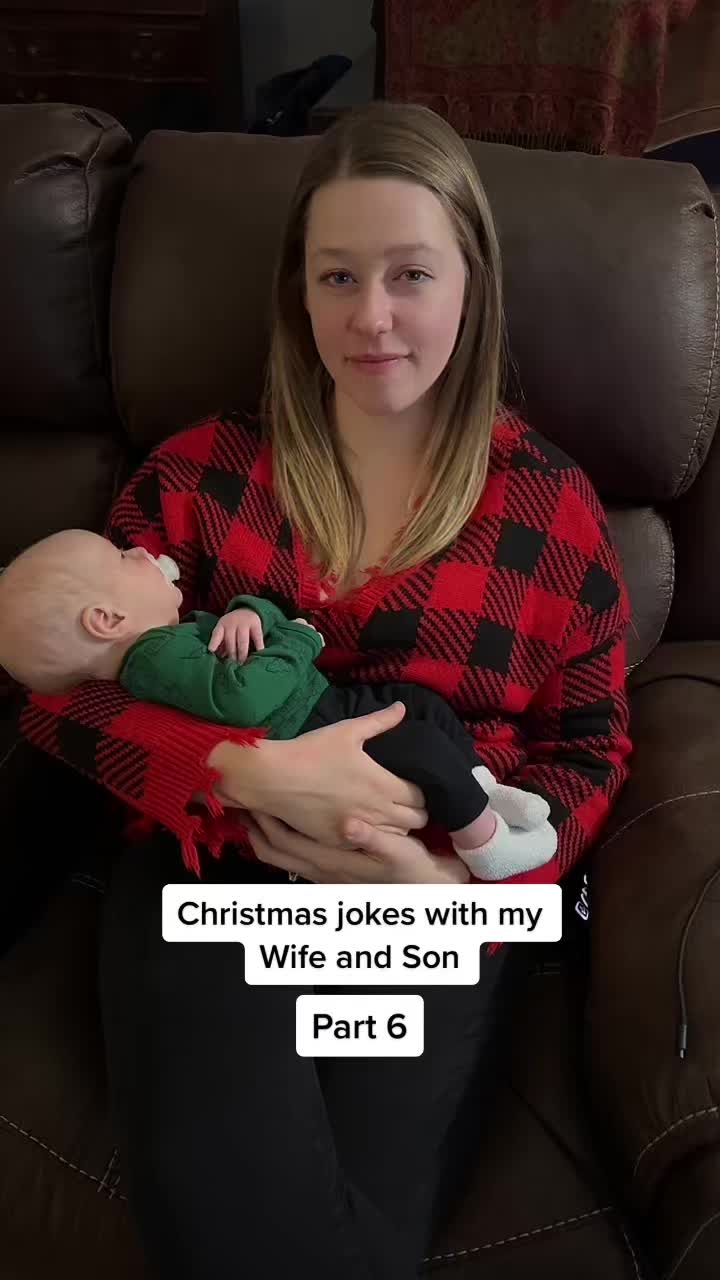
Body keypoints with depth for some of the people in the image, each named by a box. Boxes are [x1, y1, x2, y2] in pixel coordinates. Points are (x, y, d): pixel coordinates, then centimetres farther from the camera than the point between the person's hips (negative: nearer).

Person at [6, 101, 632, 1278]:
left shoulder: (551, 504, 6)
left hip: (437, 896, 1)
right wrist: (258, 774, -16)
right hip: (213, 862, 1)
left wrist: (461, 881, -11)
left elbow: (590, 749, 10)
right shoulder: (200, 469, 7)